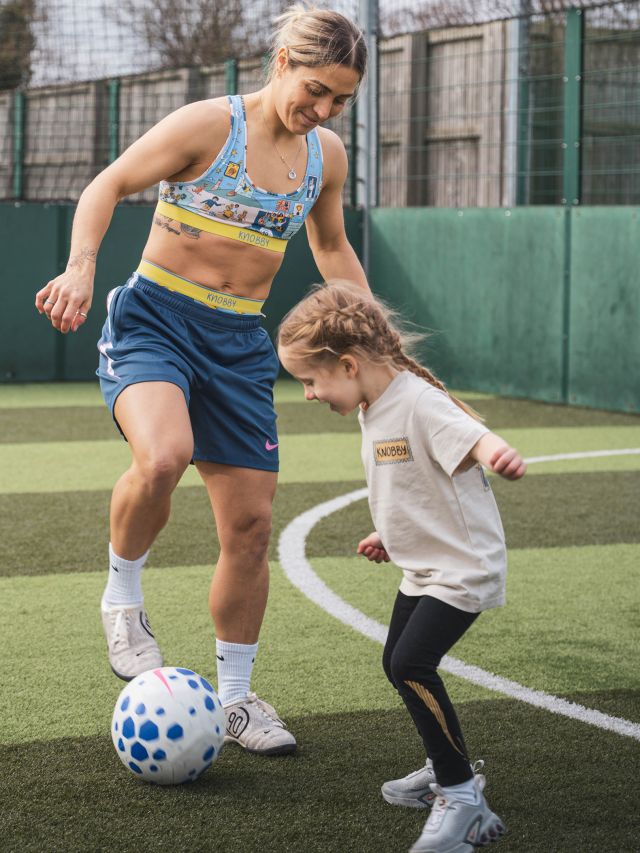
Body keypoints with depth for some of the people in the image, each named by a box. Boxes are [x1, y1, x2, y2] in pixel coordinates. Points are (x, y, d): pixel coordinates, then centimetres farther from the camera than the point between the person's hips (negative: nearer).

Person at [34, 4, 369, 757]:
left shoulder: (325, 156, 8)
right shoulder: (208, 126, -9)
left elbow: (331, 249, 25)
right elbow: (108, 186, -7)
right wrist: (82, 264, -23)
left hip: (239, 342, 5)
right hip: (155, 319, -5)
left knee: (251, 523, 2)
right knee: (164, 455, -35)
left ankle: (235, 697, 19)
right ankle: (122, 596, -7)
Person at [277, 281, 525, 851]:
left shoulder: (419, 402, -23)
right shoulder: (373, 410, 7)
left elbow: (470, 437, -42)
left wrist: (499, 454, -62)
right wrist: (391, 536, 20)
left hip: (465, 566, -11)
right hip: (423, 567, 11)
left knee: (411, 664, -22)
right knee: (399, 664, 18)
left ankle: (463, 800, -14)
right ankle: (448, 770, 38)